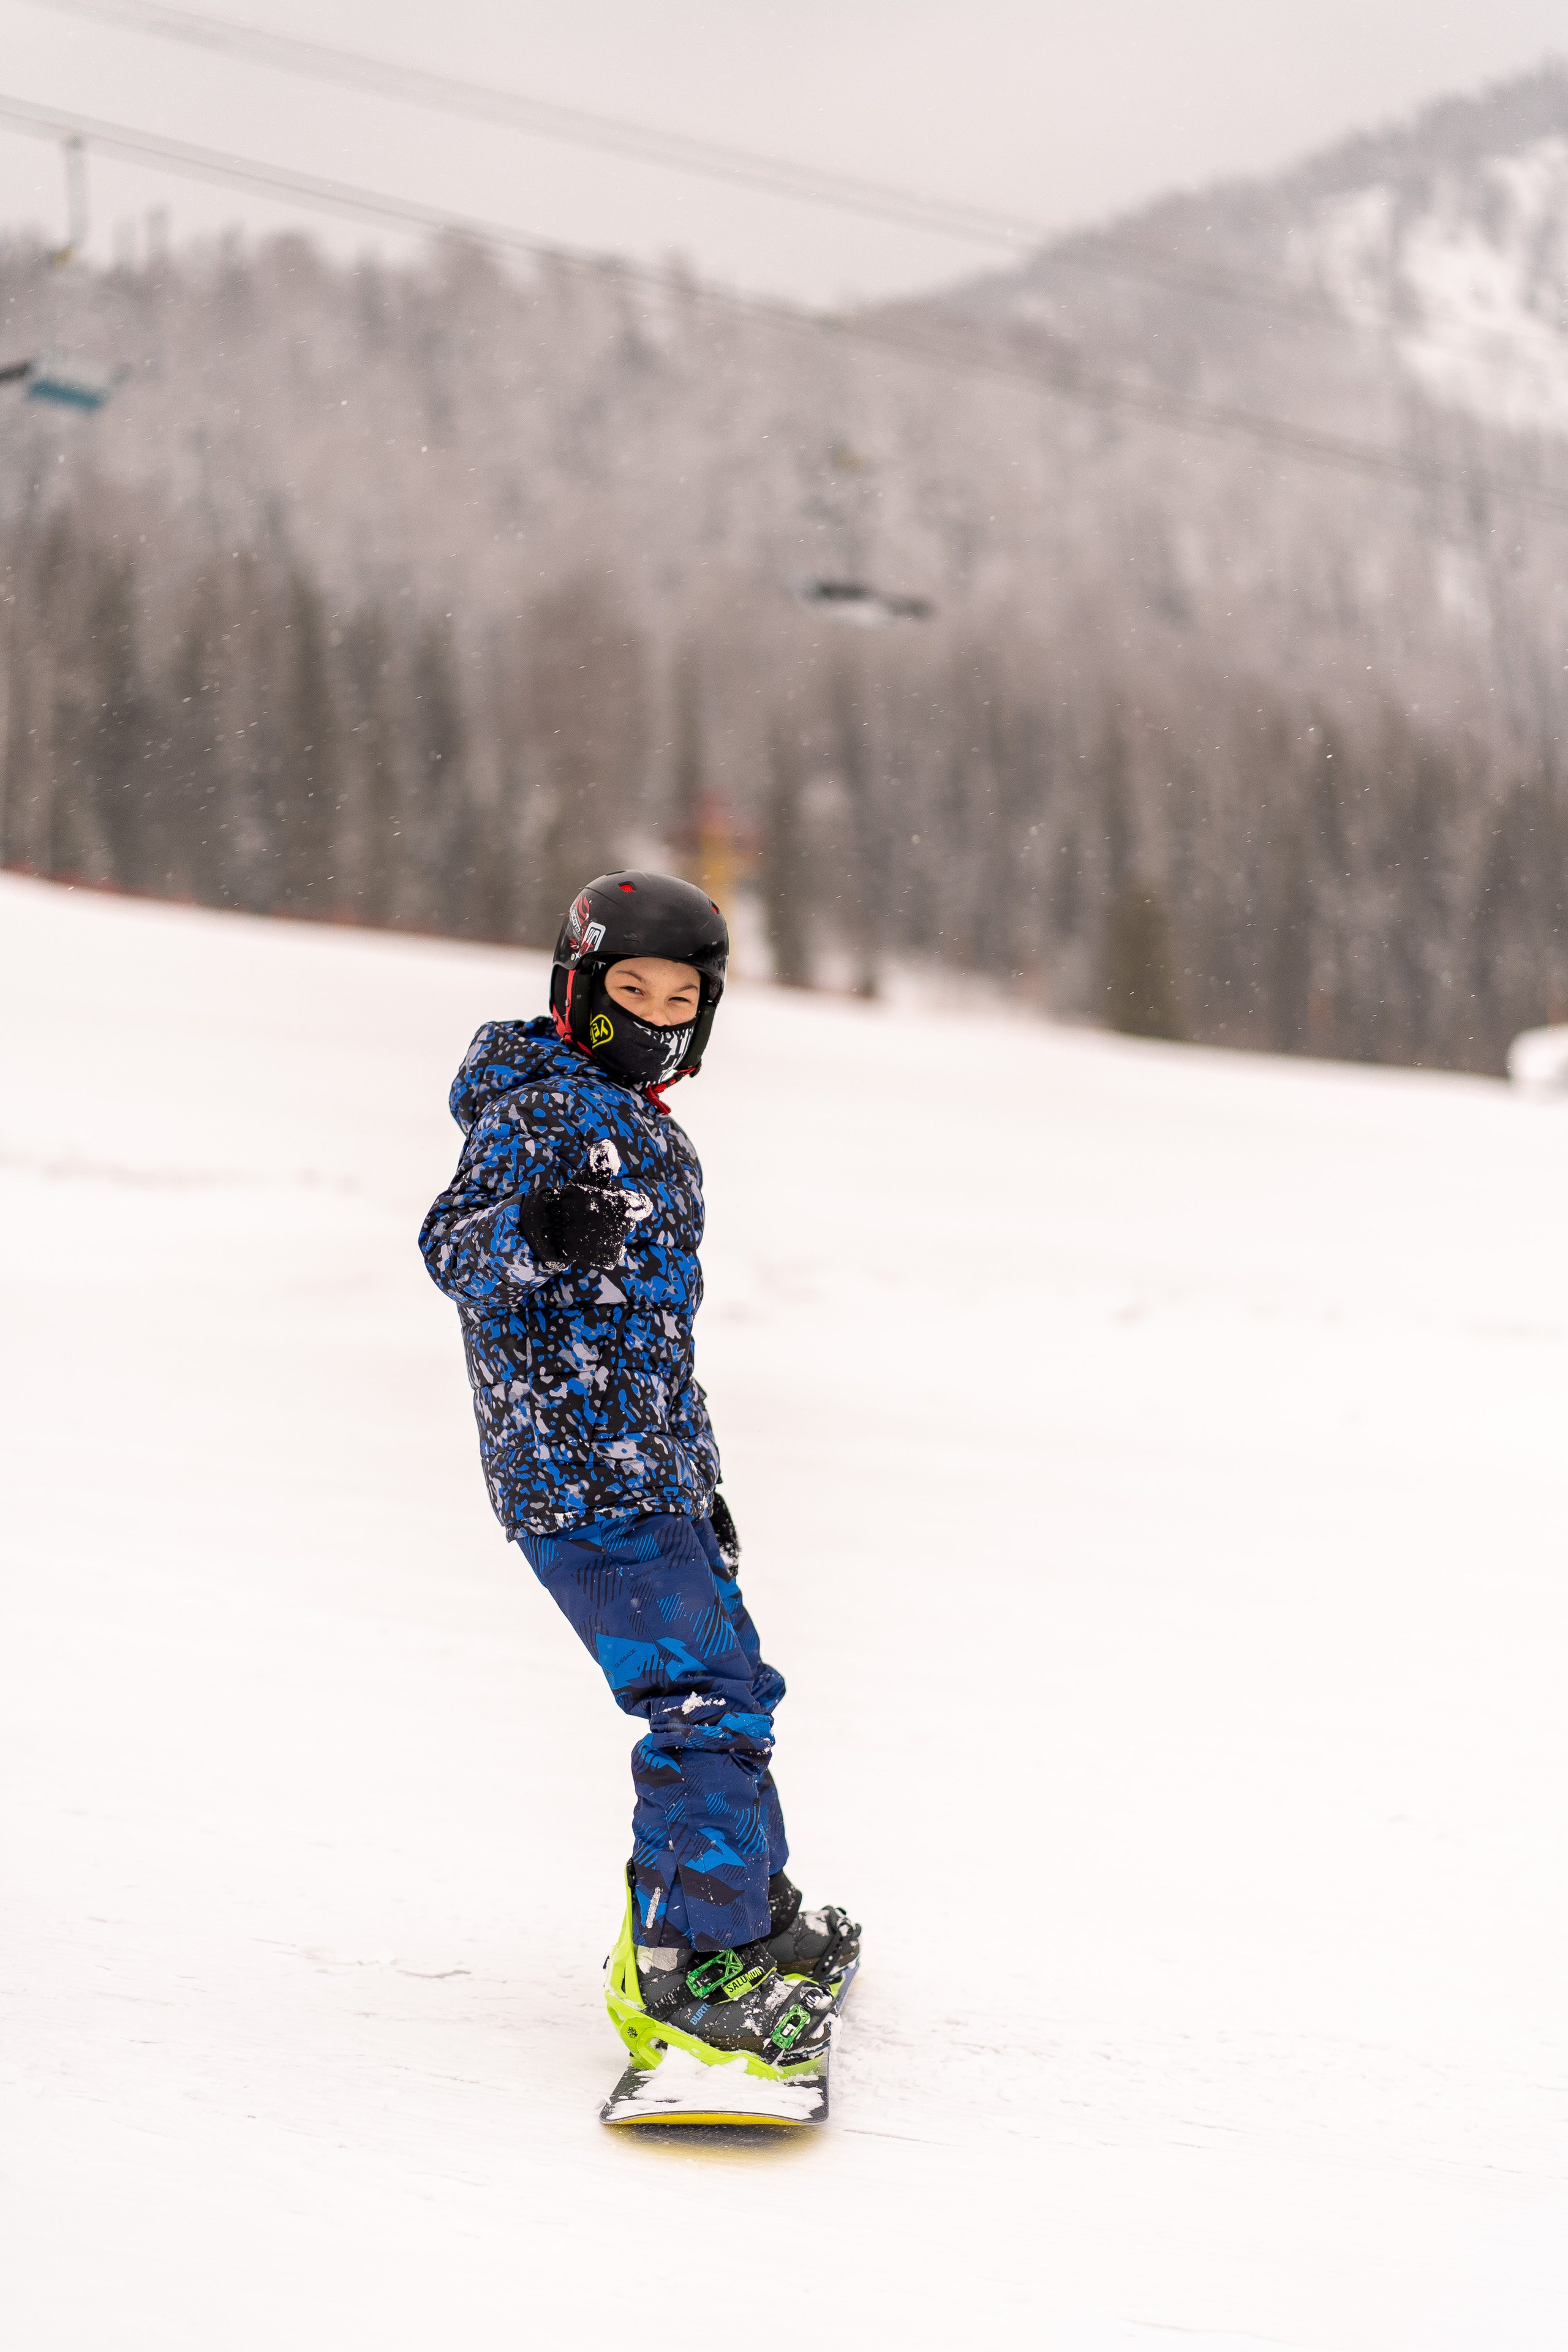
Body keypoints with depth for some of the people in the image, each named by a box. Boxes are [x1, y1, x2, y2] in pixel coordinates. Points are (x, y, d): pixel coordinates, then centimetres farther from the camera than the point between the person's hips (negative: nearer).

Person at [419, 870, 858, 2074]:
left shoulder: (644, 1127, 18)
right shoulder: (542, 1110, -11)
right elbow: (455, 1247, -23)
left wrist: (698, 1476, 28)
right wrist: (534, 1226, -45)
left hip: (650, 1465, 10)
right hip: (585, 1469, -10)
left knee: (728, 1681, 21)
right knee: (705, 1698, -15)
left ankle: (754, 1904, 36)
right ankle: (693, 1965, -13)